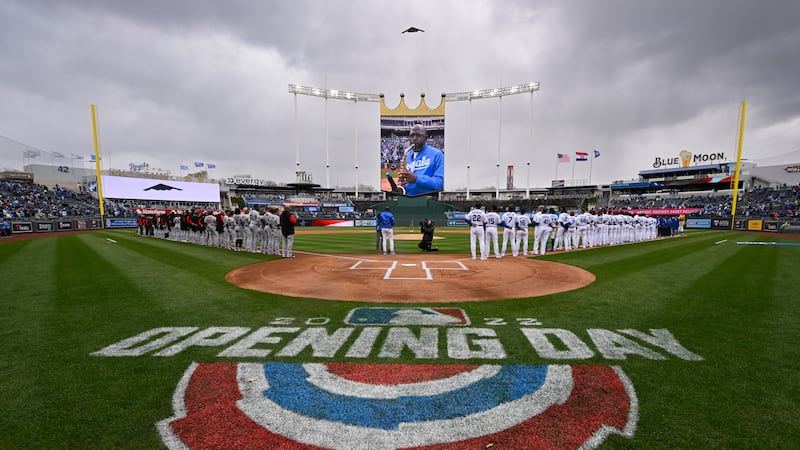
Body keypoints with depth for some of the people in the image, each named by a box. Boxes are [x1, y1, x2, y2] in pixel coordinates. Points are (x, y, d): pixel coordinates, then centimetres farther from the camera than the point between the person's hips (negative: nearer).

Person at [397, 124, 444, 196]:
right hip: (408, 198, 4)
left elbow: (440, 181, -9)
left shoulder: (436, 154, 1)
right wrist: (402, 184, -1)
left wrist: (417, 179, -17)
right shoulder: (407, 155, 17)